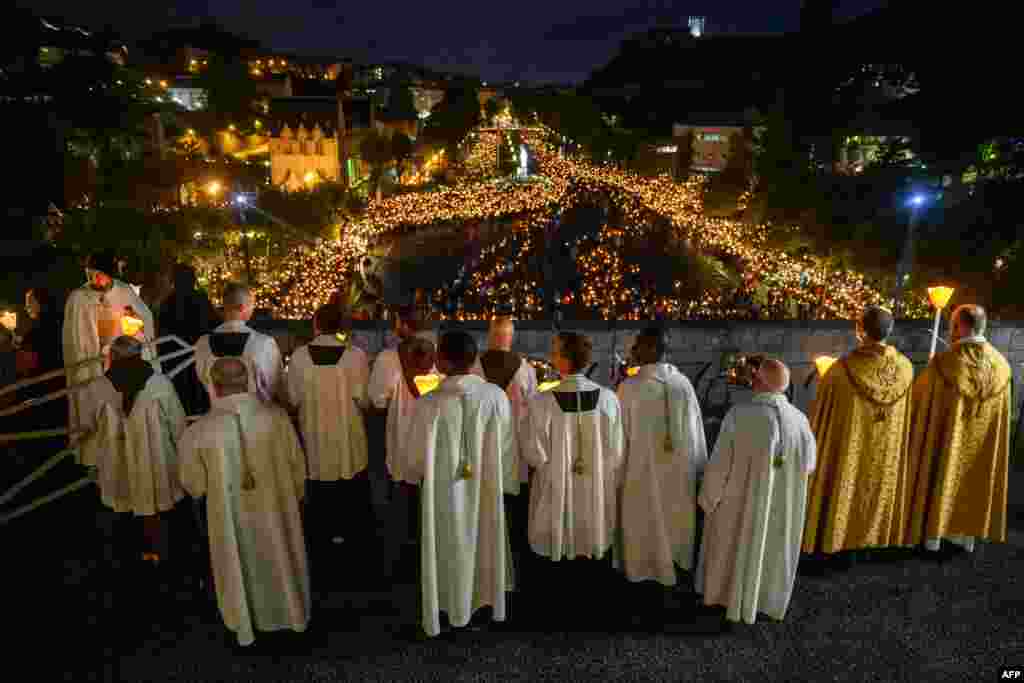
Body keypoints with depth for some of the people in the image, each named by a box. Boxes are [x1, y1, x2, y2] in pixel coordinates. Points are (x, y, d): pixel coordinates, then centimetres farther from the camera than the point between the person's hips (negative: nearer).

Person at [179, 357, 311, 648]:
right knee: (281, 562, 25)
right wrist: (295, 495, 11)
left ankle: (245, 627, 45)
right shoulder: (276, 415, -20)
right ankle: (294, 615, 45)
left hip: (231, 518, 0)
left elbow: (194, 485, -7)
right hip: (275, 510, 1)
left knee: (239, 569, 24)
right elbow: (297, 464, -7)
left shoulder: (199, 432, -21)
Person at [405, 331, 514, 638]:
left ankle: (455, 608, 38)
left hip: (445, 490, -2)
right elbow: (506, 446, -6)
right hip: (486, 488, 2)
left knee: (452, 549, 20)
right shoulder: (496, 396, -17)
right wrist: (498, 479, 12)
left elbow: (417, 454, -10)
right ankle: (485, 597, 43)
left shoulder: (429, 404, -23)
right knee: (483, 543, 25)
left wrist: (420, 474, 12)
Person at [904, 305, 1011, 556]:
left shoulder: (943, 363, -23)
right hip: (980, 444, 4)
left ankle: (932, 536, 25)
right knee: (972, 483, 20)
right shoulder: (1001, 365, -7)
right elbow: (999, 412, 4)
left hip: (944, 441, -4)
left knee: (940, 479, 13)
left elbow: (916, 398, -9)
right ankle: (967, 536, 33)